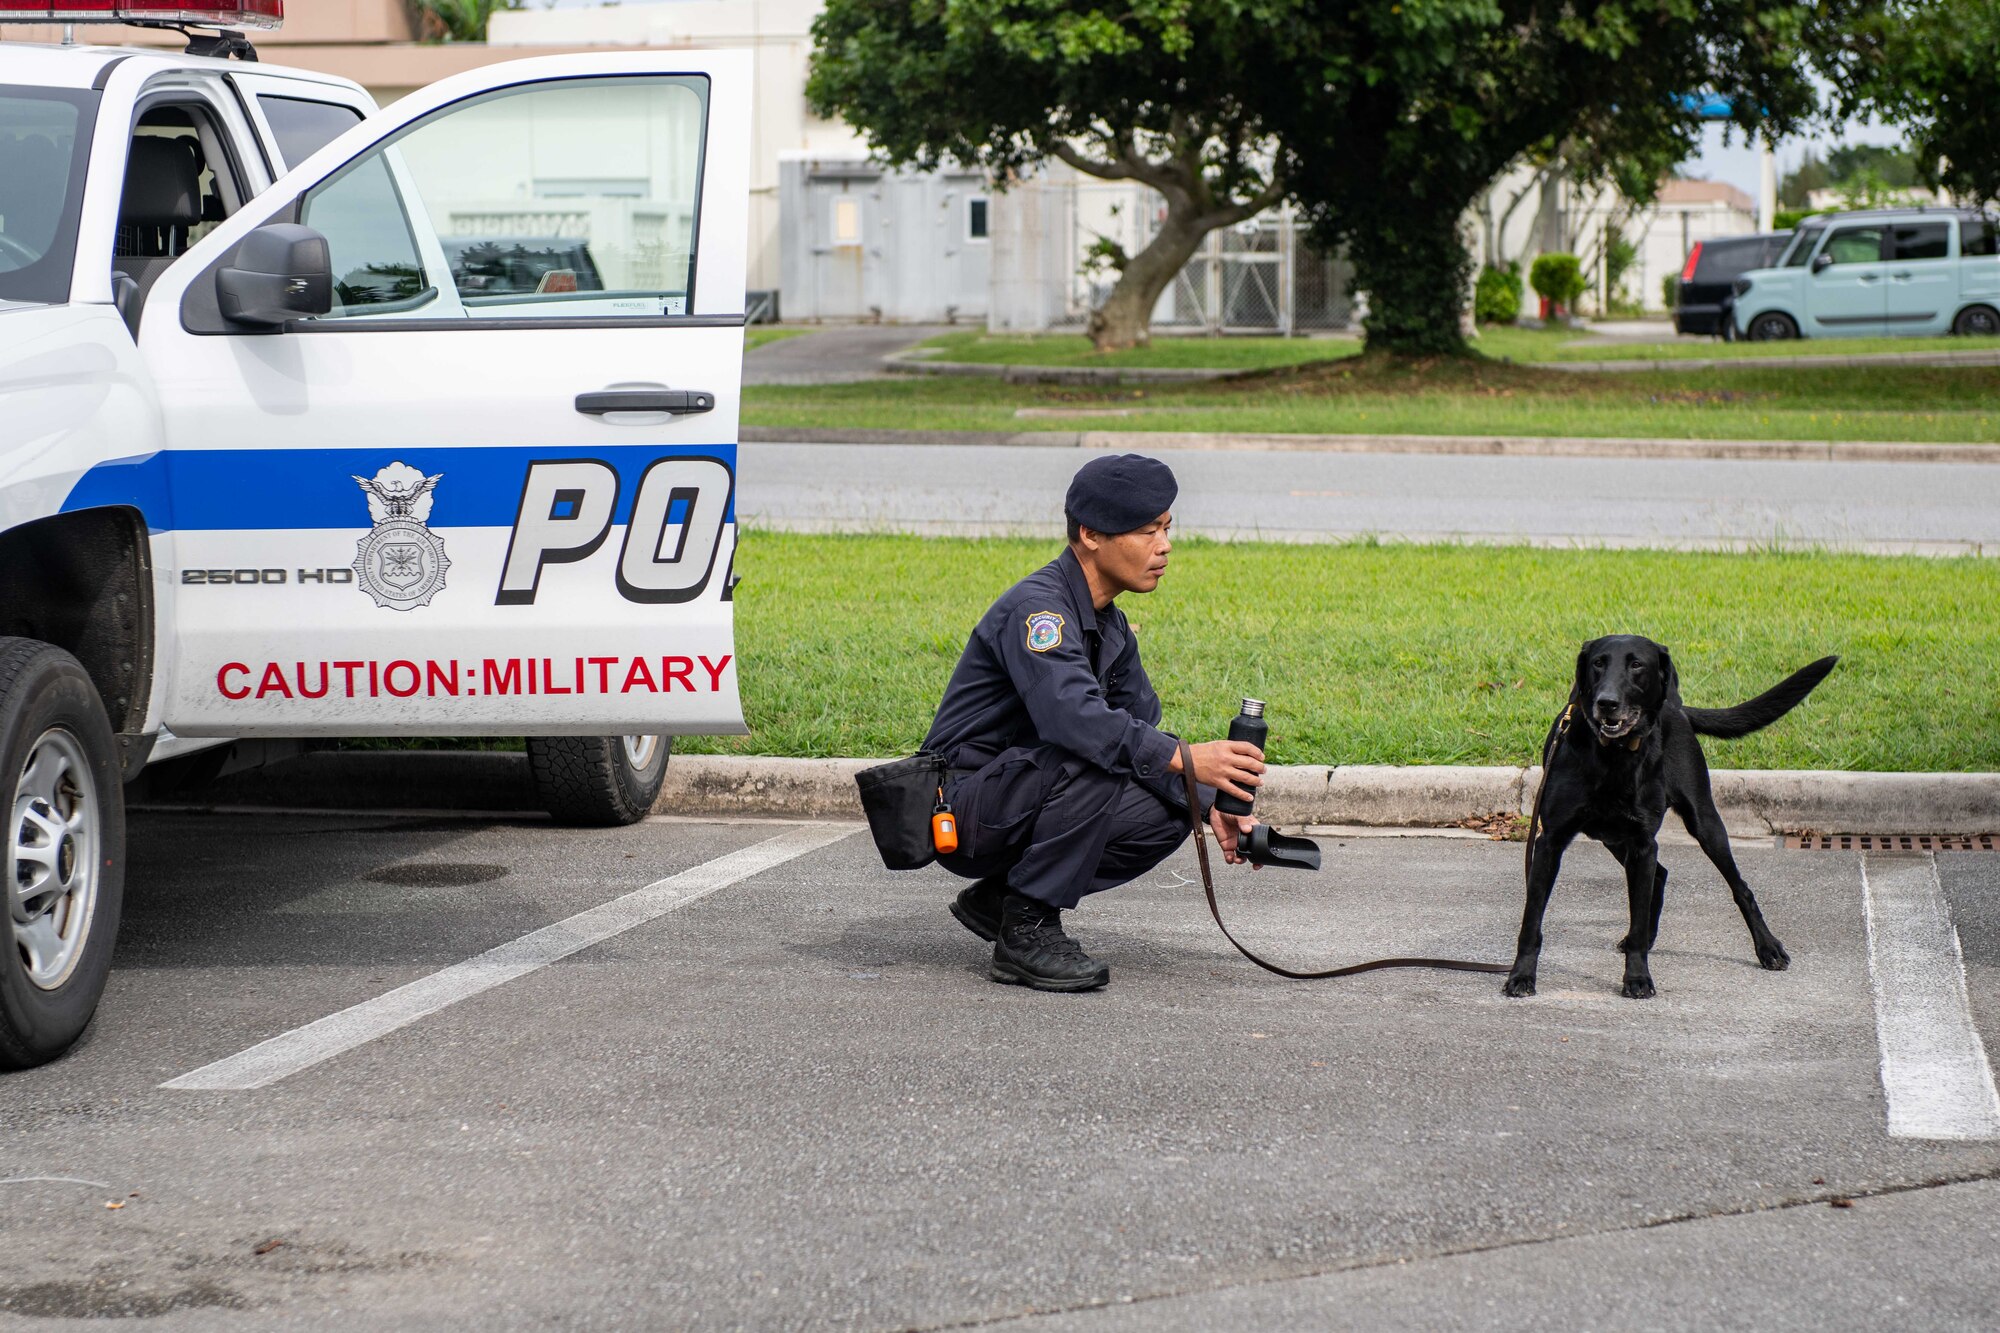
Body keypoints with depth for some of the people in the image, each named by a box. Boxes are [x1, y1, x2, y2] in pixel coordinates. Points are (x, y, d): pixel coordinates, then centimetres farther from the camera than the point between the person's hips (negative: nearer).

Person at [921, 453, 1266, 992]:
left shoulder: (1110, 626, 10)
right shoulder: (1036, 605, -21)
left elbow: (1142, 729, 10)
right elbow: (1071, 715, -37)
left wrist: (1209, 805, -6)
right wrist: (1183, 758, -42)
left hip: (1014, 808, 9)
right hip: (960, 812, -9)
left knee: (1169, 813, -3)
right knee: (1094, 758, -30)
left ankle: (999, 898, 7)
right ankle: (1027, 929, -19)